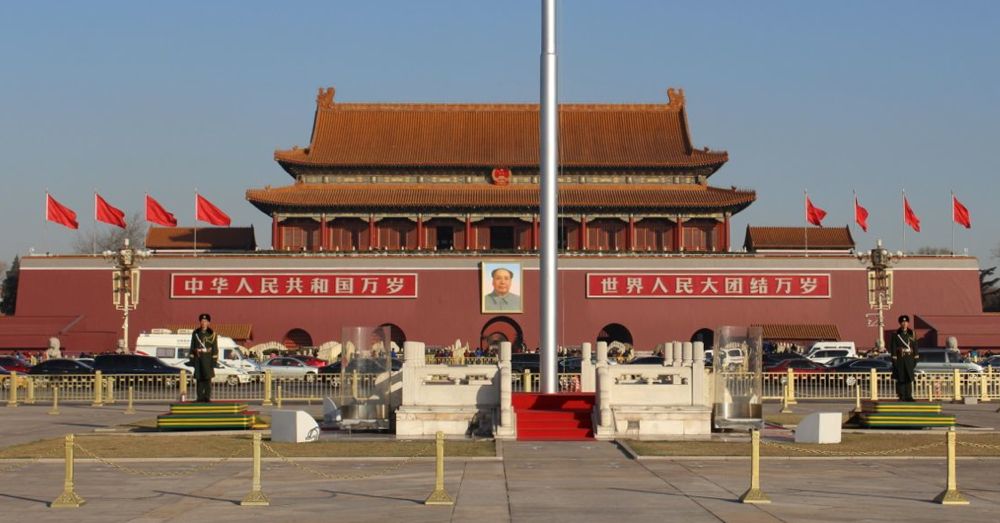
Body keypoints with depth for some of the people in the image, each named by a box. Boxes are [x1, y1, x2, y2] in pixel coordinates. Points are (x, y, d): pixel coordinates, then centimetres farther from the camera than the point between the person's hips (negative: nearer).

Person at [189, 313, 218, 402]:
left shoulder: (212, 334, 0)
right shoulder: (195, 333, 6)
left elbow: (215, 348, -1)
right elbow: (192, 347, 8)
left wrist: (214, 360, -7)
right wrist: (191, 359, 3)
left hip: (208, 358, -2)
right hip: (198, 358, 2)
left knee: (207, 378, -5)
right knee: (199, 378, 2)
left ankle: (207, 397, -2)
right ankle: (200, 397, 6)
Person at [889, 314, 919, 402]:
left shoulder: (911, 334, 10)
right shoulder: (896, 334, 0)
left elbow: (915, 347, 11)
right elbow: (893, 348, -3)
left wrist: (916, 358, 5)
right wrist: (894, 359, -9)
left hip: (909, 359, 3)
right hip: (900, 359, -3)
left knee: (909, 378, 2)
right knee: (900, 379, -2)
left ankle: (908, 396, 5)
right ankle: (901, 396, 3)